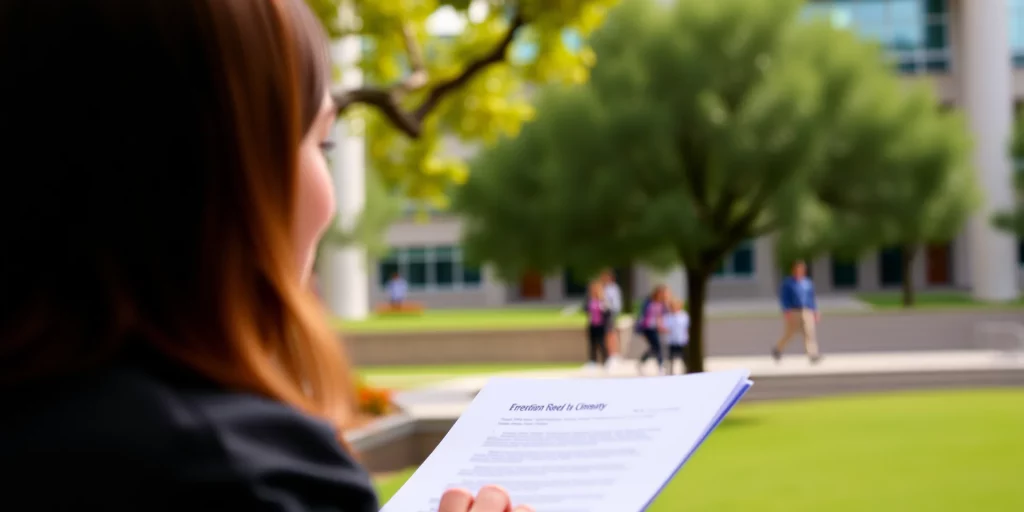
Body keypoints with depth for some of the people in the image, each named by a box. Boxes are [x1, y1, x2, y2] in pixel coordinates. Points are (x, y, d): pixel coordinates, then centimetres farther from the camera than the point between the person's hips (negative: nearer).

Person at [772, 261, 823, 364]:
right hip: (793, 313, -3)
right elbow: (783, 298, -7)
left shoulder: (808, 283, 11)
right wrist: (786, 312, -17)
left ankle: (814, 356, -21)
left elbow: (811, 299, 16)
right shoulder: (787, 283, -3)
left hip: (807, 312, 4)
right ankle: (777, 350, 27)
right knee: (789, 334, 2)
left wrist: (816, 312, 9)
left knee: (810, 333, -12)